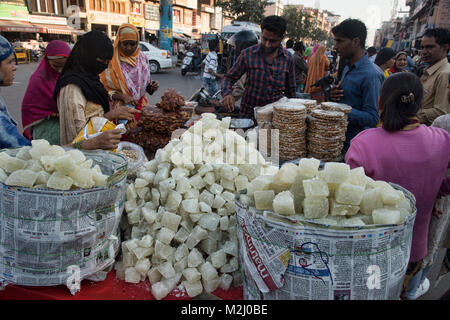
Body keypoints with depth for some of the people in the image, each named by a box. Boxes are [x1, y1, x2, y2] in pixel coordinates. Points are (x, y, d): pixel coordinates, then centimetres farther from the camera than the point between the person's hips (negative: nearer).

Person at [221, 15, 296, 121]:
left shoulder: (288, 59, 3)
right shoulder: (248, 54, -2)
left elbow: (290, 91, 14)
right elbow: (229, 78, 5)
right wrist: (227, 93, -15)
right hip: (248, 115, -1)